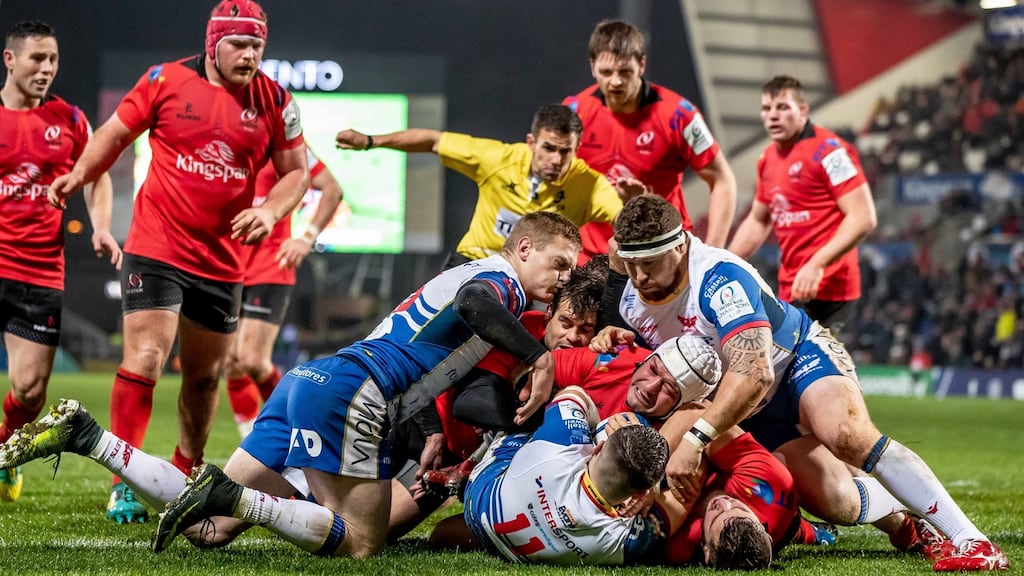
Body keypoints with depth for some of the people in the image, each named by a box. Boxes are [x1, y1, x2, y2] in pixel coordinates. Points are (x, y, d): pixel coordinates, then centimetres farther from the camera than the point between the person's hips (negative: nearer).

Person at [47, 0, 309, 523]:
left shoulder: (274, 102, 0)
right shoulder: (166, 81, -5)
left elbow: (295, 171, 7)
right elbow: (116, 132, 7)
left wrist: (270, 211, -11)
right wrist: (80, 173, -9)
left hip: (221, 260, 3)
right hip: (155, 250, -3)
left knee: (204, 377, 15)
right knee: (144, 360, -15)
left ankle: (185, 476, 36)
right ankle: (123, 485, -9)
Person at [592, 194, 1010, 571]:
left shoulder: (720, 278, -32)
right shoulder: (632, 299, -8)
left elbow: (753, 373, -45)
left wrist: (695, 438, -53)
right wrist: (621, 342, -9)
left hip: (801, 356, -6)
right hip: (753, 415, 6)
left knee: (847, 435, -36)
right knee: (838, 502, -14)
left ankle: (970, 540, -34)